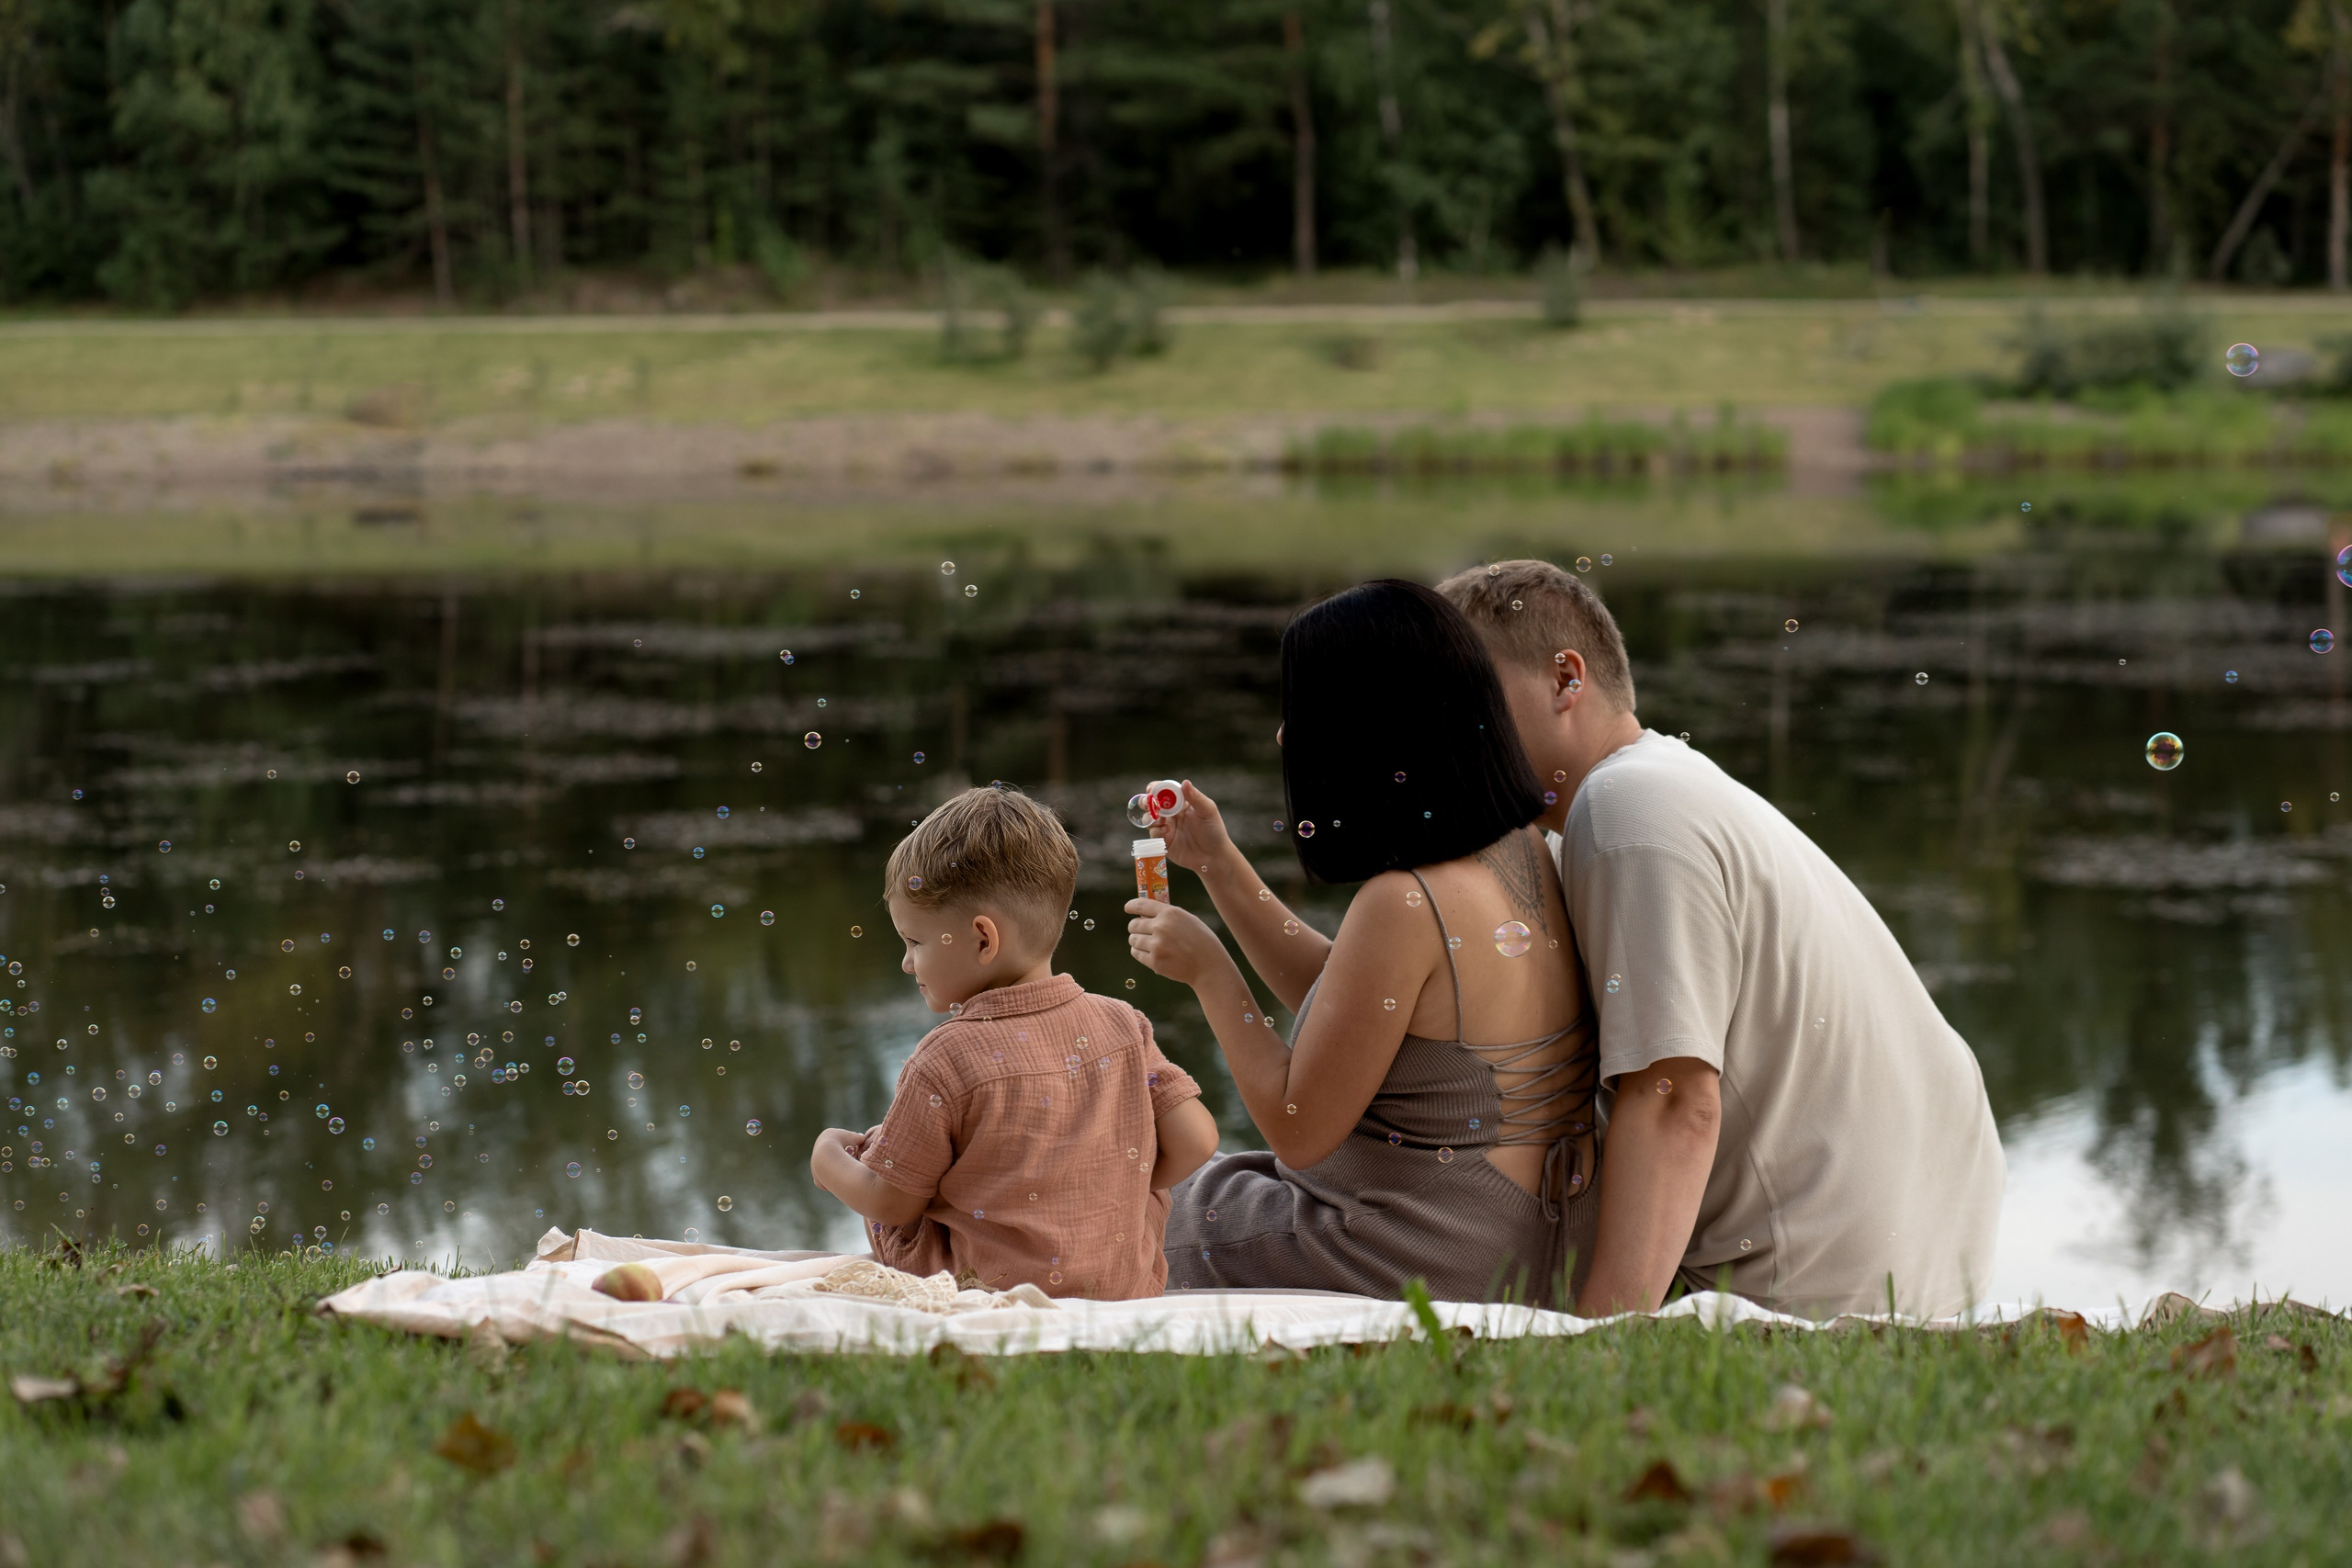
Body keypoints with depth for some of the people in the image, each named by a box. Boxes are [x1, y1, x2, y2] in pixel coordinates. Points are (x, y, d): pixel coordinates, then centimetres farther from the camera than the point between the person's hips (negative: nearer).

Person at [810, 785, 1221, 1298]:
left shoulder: (946, 1062, -15)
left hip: (995, 1290, -4)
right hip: (1129, 1288, 4)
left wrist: (830, 1162, 14)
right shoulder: (1122, 1026, -1)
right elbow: (1196, 1140, -1)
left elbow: (891, 1202, -7)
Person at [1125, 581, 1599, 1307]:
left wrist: (1208, 970, -8)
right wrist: (1219, 865, 18)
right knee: (1216, 1189, 26)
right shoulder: (1524, 858, 3)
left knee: (1188, 1213, 15)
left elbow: (1299, 1131, -19)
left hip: (1418, 1269, -9)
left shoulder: (1404, 906, -26)